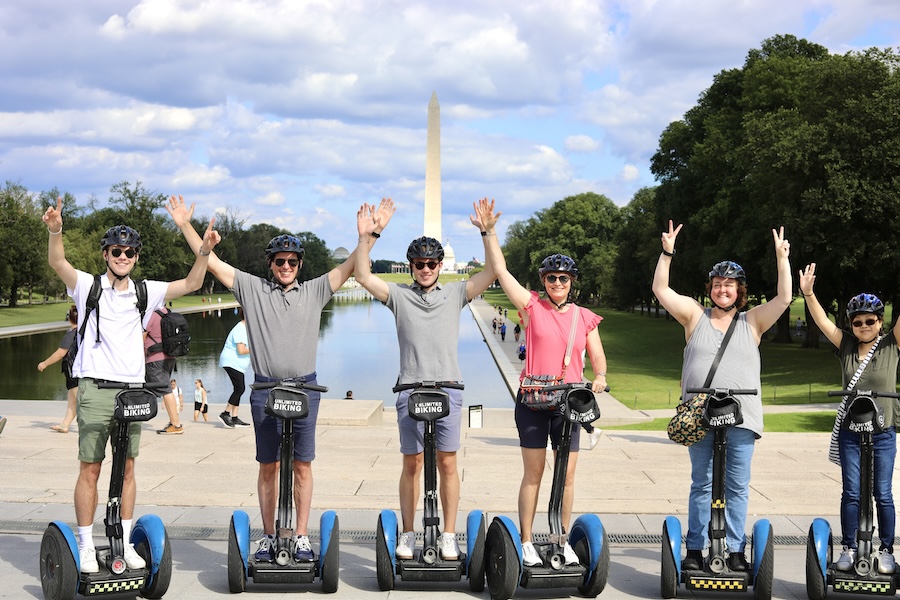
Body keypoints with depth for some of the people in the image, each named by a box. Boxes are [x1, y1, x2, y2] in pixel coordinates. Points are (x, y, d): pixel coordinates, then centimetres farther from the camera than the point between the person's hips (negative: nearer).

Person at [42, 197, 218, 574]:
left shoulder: (145, 292, 9)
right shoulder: (88, 287, 0)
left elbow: (191, 284, 1)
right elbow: (57, 263, -17)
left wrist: (204, 252, -16)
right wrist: (54, 231, -37)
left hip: (132, 391, 3)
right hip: (95, 390, -3)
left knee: (127, 469, 8)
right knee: (90, 469, -1)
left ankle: (125, 543, 17)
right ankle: (86, 547, 7)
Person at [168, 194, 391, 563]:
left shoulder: (315, 291, 7)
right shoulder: (251, 288, 6)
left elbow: (349, 266, 4)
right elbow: (213, 263, 4)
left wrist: (373, 232, -5)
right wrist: (185, 226, 0)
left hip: (305, 388, 0)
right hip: (265, 388, 0)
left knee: (302, 465, 3)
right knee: (268, 466, 7)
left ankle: (301, 537, 10)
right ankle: (269, 537, 15)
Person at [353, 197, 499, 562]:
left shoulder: (455, 294, 9)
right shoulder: (399, 295, 8)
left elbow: (492, 272, 0)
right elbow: (363, 276, -2)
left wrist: (488, 233, -10)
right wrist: (366, 238, -13)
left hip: (448, 389, 0)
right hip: (410, 390, 0)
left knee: (447, 463, 3)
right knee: (412, 464, 5)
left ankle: (449, 536, 9)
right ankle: (407, 535, 13)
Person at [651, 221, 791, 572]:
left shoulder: (752, 322, 8)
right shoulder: (695, 316, 9)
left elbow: (784, 298, -1)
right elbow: (661, 290, 5)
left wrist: (782, 258, -5)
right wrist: (667, 253, -2)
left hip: (742, 417, 0)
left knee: (738, 486, 2)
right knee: (701, 484, 6)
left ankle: (736, 551, 8)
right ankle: (695, 550, 10)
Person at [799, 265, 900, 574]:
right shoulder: (846, 346, 2)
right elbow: (822, 321, -6)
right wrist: (808, 293, -20)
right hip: (850, 432, 2)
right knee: (851, 492, 5)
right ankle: (848, 548, 13)